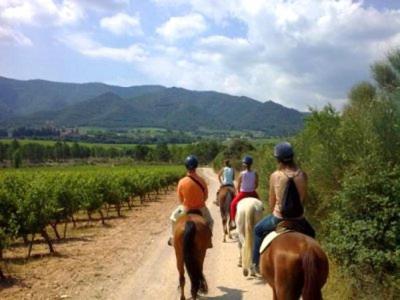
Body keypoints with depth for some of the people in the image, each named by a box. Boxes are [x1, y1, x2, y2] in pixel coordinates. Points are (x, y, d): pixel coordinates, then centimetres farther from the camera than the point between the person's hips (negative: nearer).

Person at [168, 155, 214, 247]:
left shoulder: (182, 182, -18)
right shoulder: (202, 181, -17)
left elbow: (180, 199, -4)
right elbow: (205, 196, -2)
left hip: (186, 209, 0)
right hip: (201, 209, 0)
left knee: (174, 217, 30)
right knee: (209, 221, 31)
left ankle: (173, 238, 35)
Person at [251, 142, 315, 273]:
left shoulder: (275, 176, -13)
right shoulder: (302, 175, -8)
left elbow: (272, 201, -2)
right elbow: (303, 198, 5)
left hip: (279, 218, -2)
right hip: (298, 218, 2)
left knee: (258, 229, 27)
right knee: (310, 234, 35)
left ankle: (256, 262, 30)